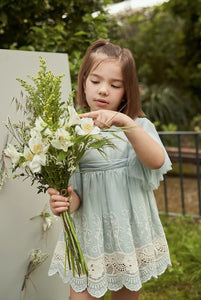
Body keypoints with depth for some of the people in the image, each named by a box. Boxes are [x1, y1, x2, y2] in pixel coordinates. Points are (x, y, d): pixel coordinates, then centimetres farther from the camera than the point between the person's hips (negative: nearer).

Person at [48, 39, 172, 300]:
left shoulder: (138, 127, 0)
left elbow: (157, 161, -19)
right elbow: (72, 188, -2)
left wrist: (125, 123, -31)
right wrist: (66, 202, -25)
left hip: (130, 234, 2)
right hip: (88, 236, -1)